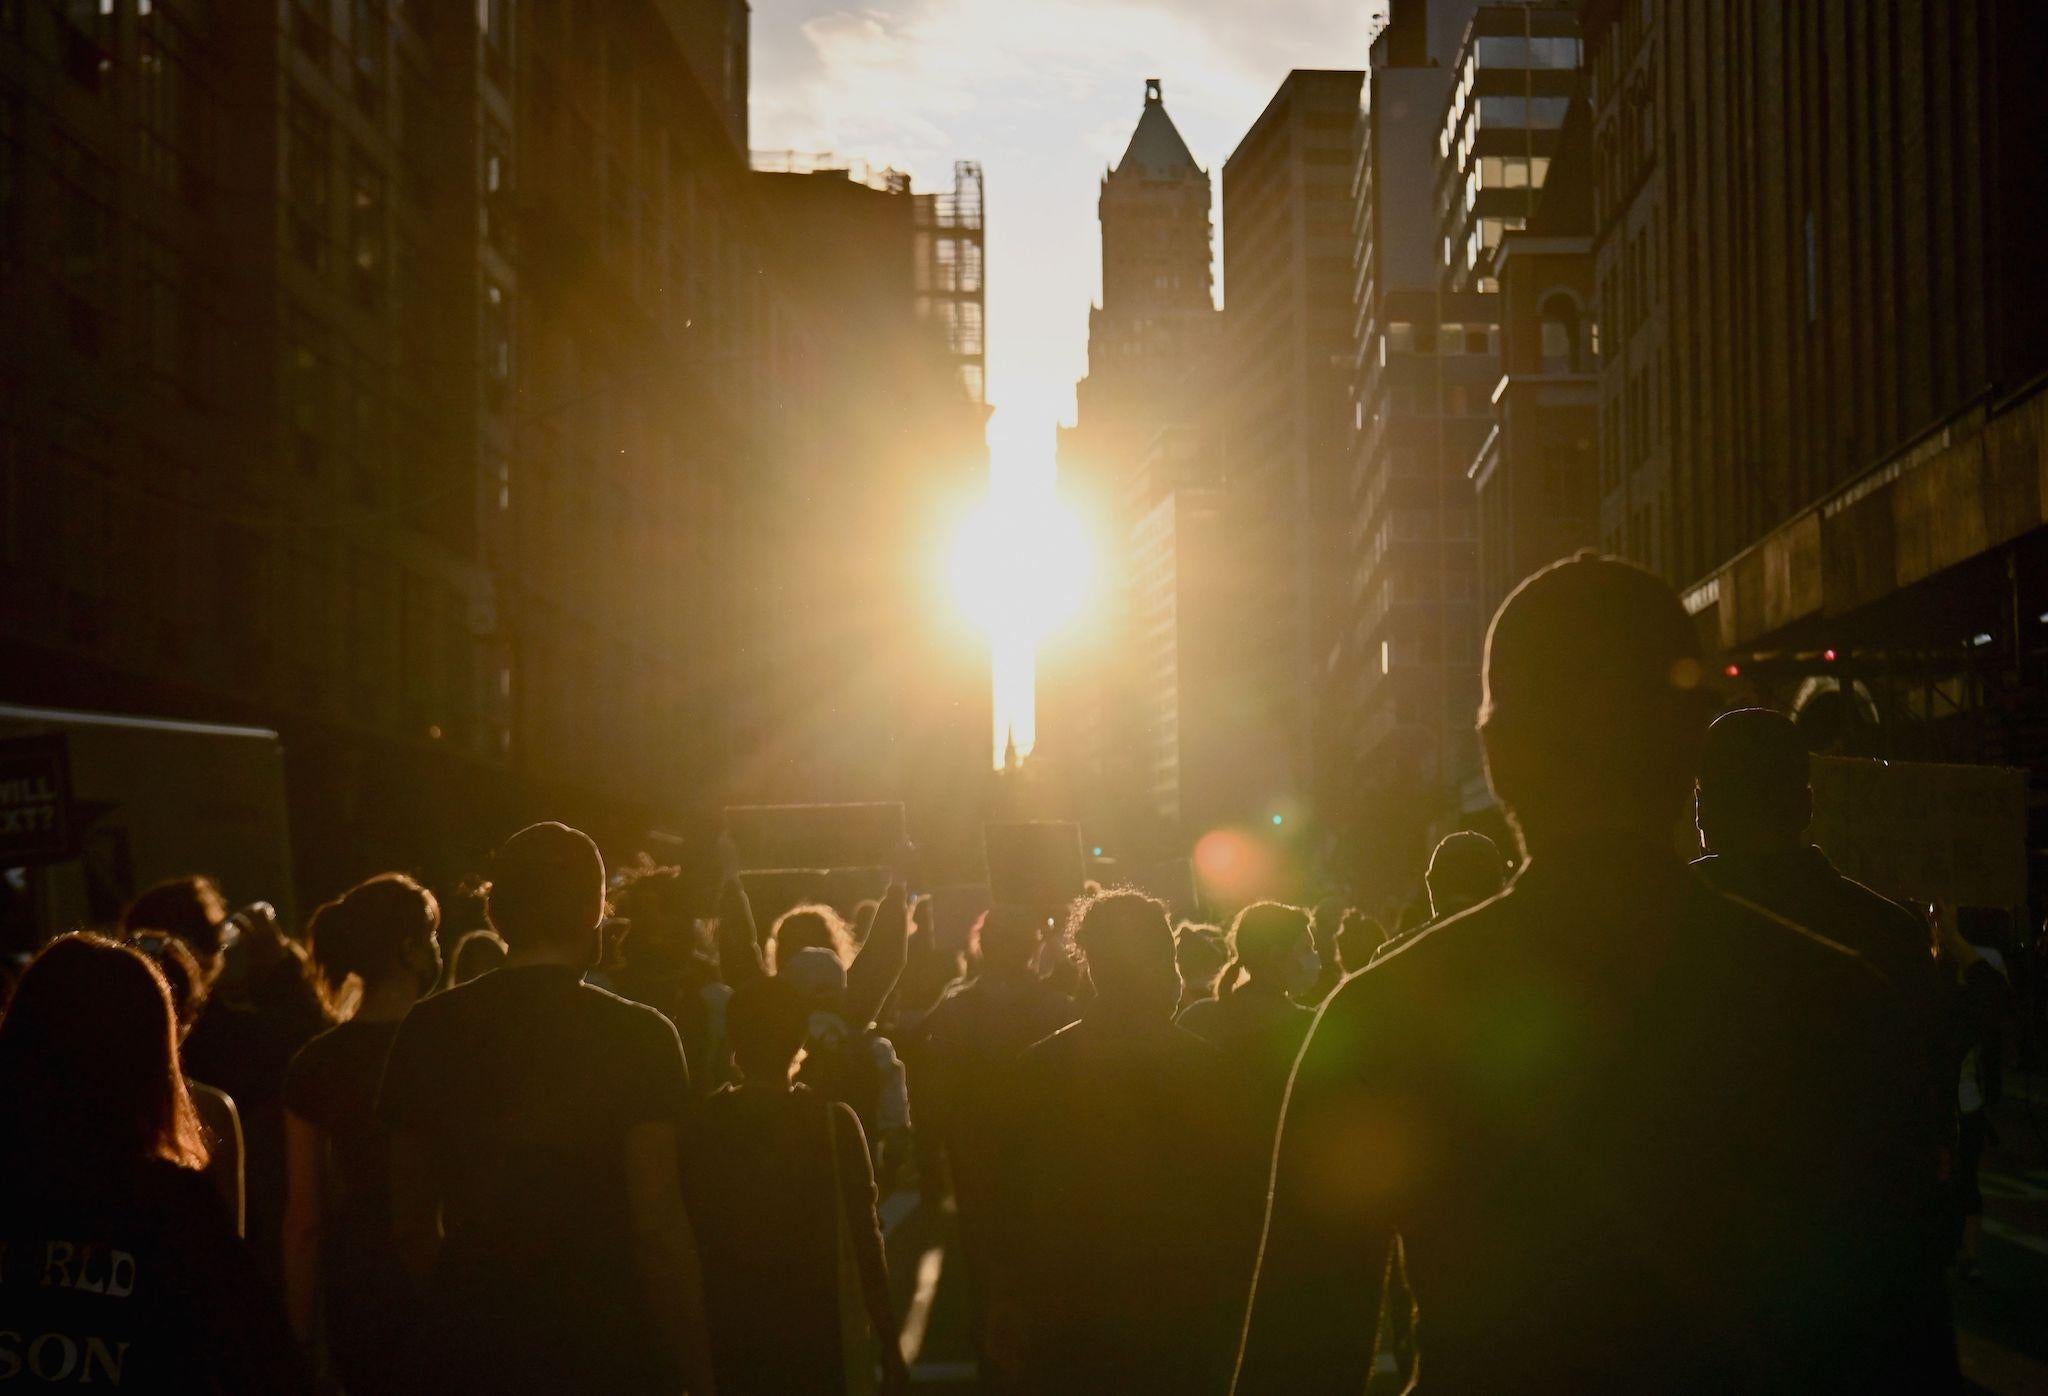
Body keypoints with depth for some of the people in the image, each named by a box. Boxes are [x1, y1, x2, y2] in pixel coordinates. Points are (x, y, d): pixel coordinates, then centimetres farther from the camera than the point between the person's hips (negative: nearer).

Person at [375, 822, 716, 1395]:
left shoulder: (428, 1031, 1)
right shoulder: (636, 1036, -11)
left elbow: (412, 1225, 7)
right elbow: (659, 1228, -15)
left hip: (469, 1347, 3)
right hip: (604, 1349, -3)